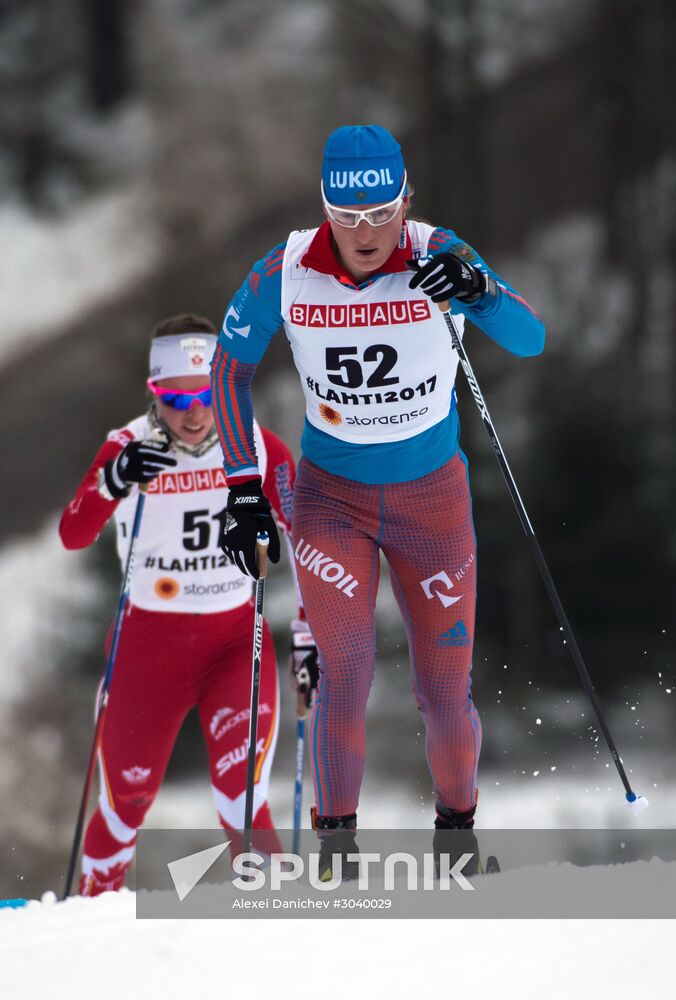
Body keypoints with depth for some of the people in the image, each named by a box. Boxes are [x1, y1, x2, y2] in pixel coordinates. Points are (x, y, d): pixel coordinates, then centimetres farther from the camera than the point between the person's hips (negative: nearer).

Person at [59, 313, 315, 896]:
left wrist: (311, 630, -6)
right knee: (125, 803, 13)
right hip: (147, 645, 0)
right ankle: (93, 904, 37)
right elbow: (73, 535, -27)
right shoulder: (129, 449, -13)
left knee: (241, 799, -20)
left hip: (237, 638, 0)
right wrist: (115, 481, -45)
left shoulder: (257, 446, -9)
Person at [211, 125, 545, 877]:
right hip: (331, 498, 0)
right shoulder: (286, 272, -14)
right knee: (345, 671, -16)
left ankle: (457, 822, 28)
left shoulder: (435, 257, -17)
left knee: (445, 691, 3)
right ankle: (335, 837, -3)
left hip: (433, 497, 0)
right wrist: (243, 486, -4)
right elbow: (231, 364, 0)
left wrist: (480, 290, -46)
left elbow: (529, 340, -25)